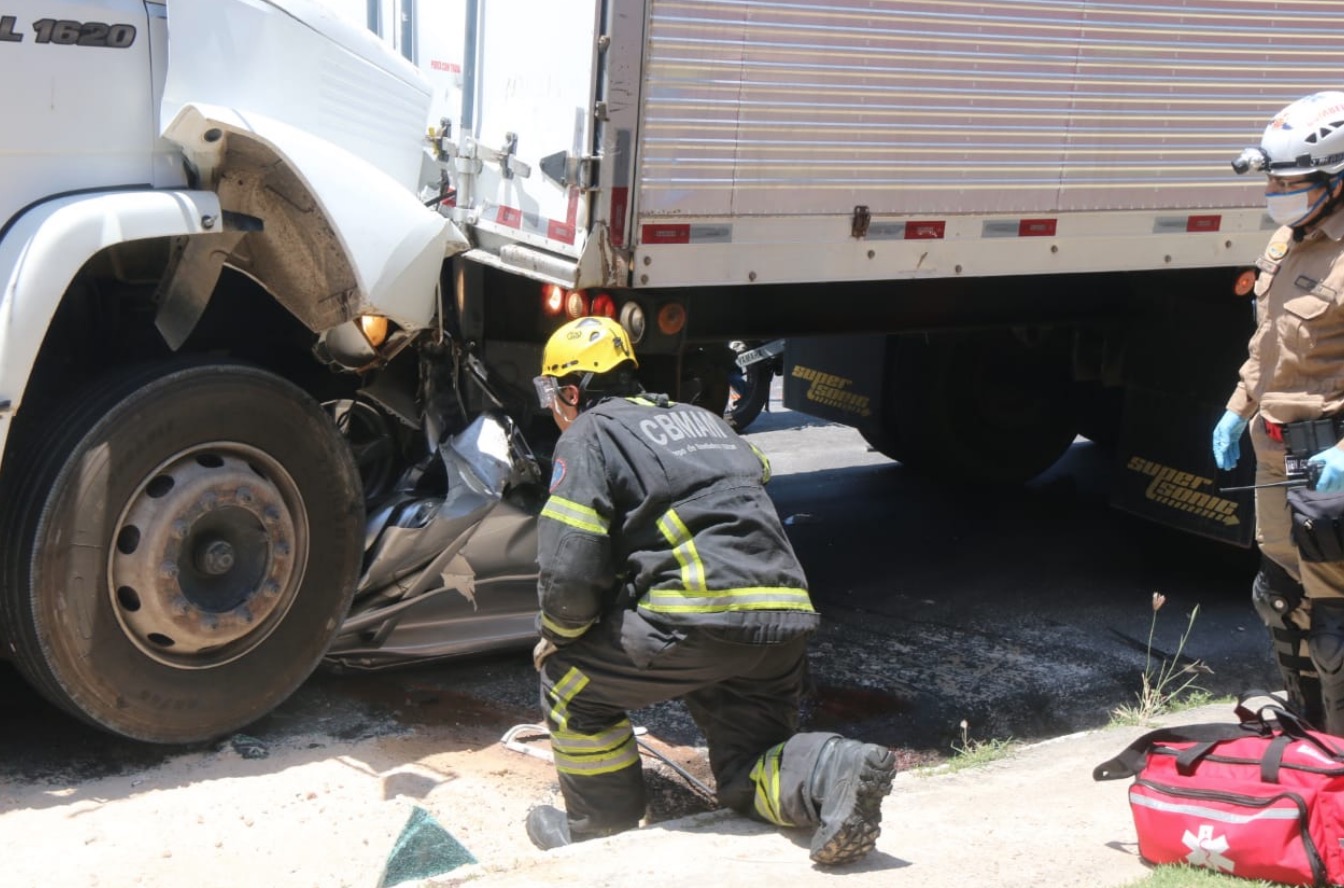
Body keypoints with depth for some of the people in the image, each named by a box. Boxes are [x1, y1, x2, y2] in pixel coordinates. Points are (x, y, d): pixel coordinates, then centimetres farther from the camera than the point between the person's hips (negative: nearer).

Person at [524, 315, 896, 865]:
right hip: (785, 622, 7)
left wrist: (556, 636, 16)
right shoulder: (701, 420, 28)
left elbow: (569, 574, -5)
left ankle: (600, 829, 23)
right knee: (749, 777, 18)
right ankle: (834, 773, -10)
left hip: (700, 618, -7)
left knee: (570, 679, 16)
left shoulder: (587, 437, 4)